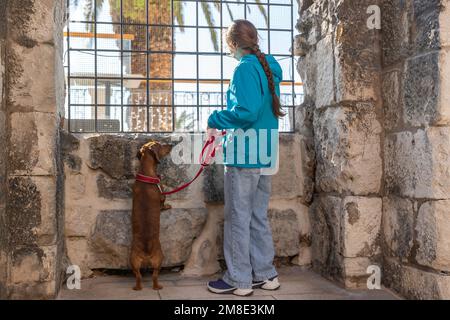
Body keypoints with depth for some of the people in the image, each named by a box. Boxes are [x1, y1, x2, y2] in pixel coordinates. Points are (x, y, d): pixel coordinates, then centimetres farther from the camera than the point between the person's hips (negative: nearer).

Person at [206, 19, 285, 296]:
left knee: (238, 218, 1)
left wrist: (215, 119, -10)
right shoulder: (270, 68, 13)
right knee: (259, 217, 15)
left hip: (244, 155, -8)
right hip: (266, 154, 9)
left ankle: (239, 280, 9)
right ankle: (265, 274, 22)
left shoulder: (246, 68, -14)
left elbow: (247, 112, -24)